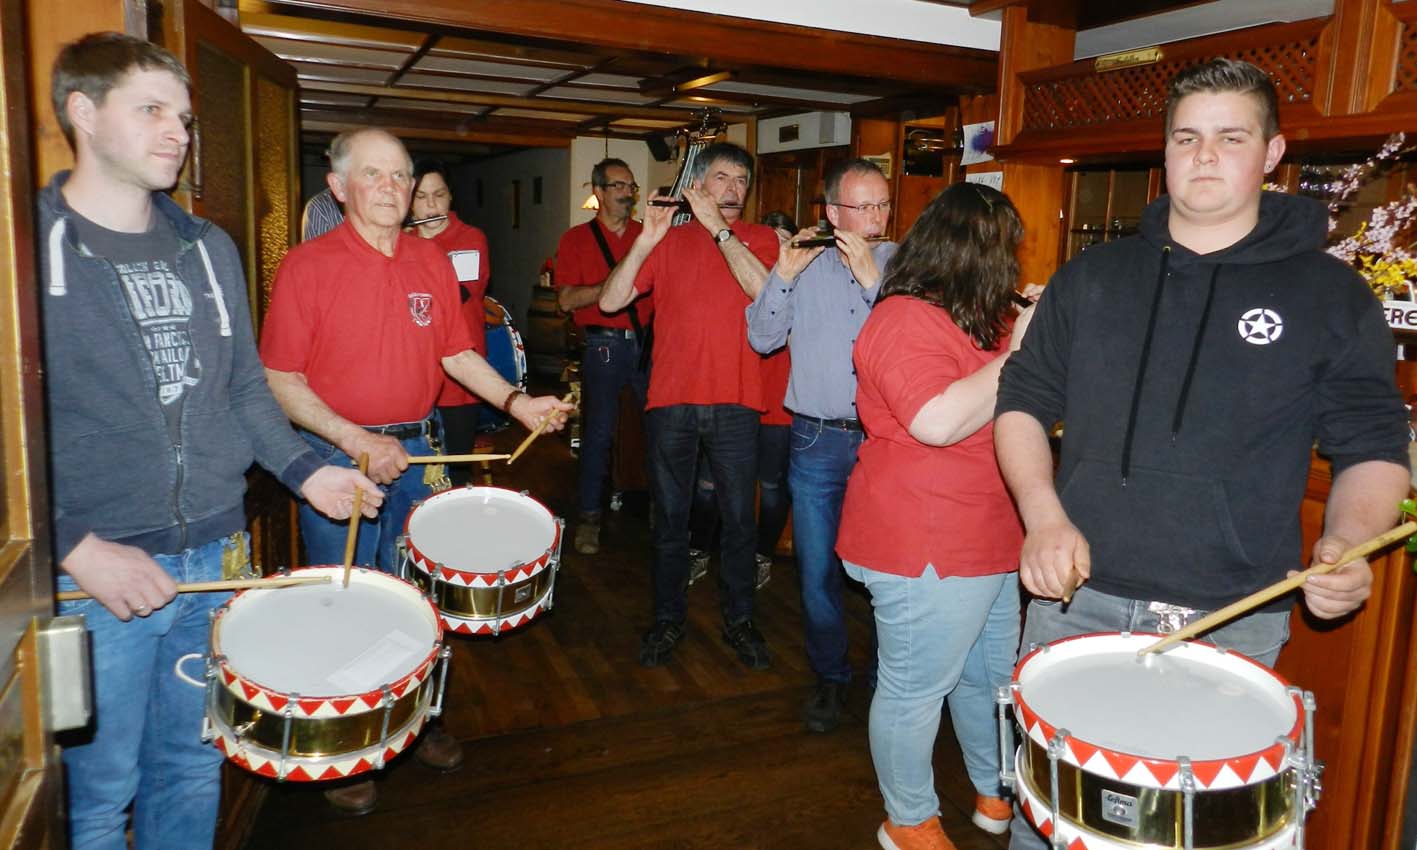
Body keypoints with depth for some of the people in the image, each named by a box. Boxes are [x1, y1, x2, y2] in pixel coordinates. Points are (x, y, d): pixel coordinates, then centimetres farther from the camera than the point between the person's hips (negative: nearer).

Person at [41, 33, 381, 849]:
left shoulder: (209, 249, 11)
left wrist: (303, 468, 2)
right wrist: (74, 544, -18)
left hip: (216, 560, 5)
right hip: (95, 576, -4)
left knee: (194, 770, 17)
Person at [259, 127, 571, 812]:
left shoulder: (432, 262, 5)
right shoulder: (307, 266, -9)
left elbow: (456, 353, 11)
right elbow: (281, 380, -10)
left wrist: (514, 401, -3)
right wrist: (357, 441, -20)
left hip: (417, 451, 4)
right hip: (336, 457, -4)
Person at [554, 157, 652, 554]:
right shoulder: (576, 239, 3)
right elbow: (566, 300, -7)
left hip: (647, 342, 3)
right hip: (604, 345, -3)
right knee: (598, 432, 1)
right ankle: (588, 517, 14)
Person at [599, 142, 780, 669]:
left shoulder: (759, 239, 6)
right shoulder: (668, 242, 9)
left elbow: (767, 291, -16)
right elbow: (611, 301, 0)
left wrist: (719, 229, -15)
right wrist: (646, 239, -10)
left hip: (734, 402, -1)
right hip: (671, 399, 1)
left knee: (738, 517, 7)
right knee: (670, 516, 10)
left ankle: (738, 618, 24)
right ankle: (667, 618, 25)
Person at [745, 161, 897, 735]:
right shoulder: (805, 264, 6)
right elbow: (762, 339, 2)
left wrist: (871, 278, -19)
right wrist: (784, 274, -10)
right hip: (817, 440, 1)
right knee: (818, 570, 8)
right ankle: (830, 677, 28)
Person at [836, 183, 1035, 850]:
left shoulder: (971, 319, 14)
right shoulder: (906, 320, -18)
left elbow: (993, 403, 26)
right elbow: (938, 421, -30)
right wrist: (1018, 352, -21)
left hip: (987, 540, 11)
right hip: (926, 551, -10)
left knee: (989, 674, 24)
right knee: (915, 690, 6)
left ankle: (996, 791, 43)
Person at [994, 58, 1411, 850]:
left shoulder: (1331, 296, -1)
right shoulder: (1093, 277, 5)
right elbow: (1024, 401, 7)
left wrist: (1346, 544, -18)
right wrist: (1043, 516, -9)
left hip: (1231, 624, -1)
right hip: (1076, 599, 2)